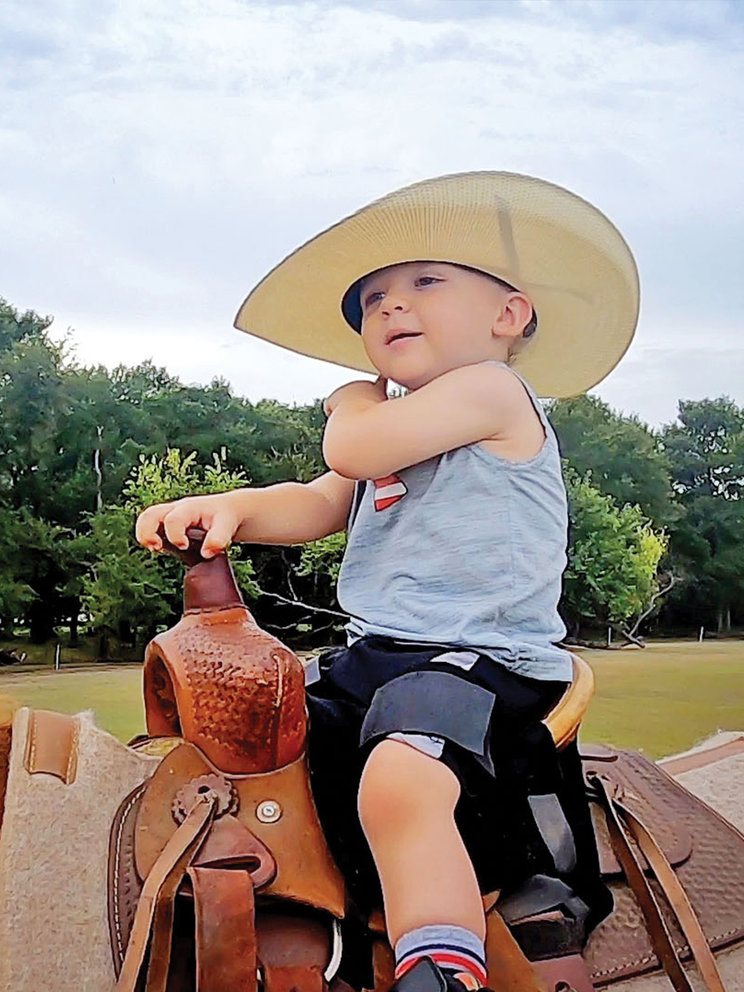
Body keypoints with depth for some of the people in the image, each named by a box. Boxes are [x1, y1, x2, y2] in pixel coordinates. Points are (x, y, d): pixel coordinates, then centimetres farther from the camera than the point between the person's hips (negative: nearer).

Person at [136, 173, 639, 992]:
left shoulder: (492, 387, -6)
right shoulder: (400, 431, 22)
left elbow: (352, 449, -14)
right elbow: (321, 503, 14)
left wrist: (356, 401, 10)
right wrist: (227, 509, -5)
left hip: (478, 657, -9)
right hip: (368, 659, 10)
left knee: (398, 786, -36)